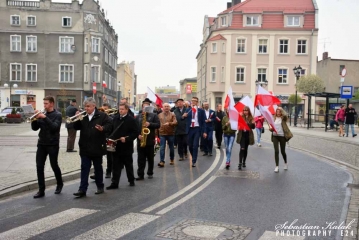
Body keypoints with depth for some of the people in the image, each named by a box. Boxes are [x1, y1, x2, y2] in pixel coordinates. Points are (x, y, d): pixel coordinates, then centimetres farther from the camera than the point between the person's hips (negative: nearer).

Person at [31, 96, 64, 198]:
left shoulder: (57, 115, -5)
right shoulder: (42, 114, 9)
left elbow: (54, 127, -21)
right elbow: (35, 128, 6)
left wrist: (45, 117, -25)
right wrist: (35, 118, -10)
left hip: (53, 144, -5)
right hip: (41, 144, 5)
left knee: (54, 165, 5)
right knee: (39, 167, -1)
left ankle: (60, 184, 29)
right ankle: (41, 190, 6)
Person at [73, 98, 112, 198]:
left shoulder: (102, 115, -4)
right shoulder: (83, 116, 5)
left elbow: (109, 124, -9)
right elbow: (76, 127, 4)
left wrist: (103, 129, -27)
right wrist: (77, 119, -12)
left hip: (97, 147, -2)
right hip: (85, 148, 3)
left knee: (98, 168, 11)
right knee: (84, 168, 1)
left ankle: (100, 187, 25)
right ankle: (82, 189, 1)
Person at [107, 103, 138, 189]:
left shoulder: (131, 119, -9)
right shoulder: (115, 118, 7)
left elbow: (135, 133, -12)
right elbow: (112, 129, 14)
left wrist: (126, 139, -22)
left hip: (126, 147, -4)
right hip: (116, 146, 4)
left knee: (128, 165, 12)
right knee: (116, 166, 3)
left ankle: (131, 180, 28)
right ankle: (114, 183, 6)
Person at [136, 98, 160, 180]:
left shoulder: (154, 115, 4)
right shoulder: (138, 117, 10)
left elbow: (158, 125, -5)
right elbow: (135, 128, 5)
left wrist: (150, 124, -19)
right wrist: (138, 135, -10)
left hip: (150, 140, -1)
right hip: (140, 140, 2)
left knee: (150, 158, 9)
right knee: (141, 158, 0)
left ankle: (150, 173, 23)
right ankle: (140, 175, 3)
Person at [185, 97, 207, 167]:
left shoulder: (201, 111, 4)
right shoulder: (188, 110, 8)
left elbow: (203, 122, 3)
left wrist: (204, 131, -5)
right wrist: (183, 116, -23)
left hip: (197, 129, -2)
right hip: (190, 129, 2)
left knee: (195, 146, -8)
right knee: (190, 145, 9)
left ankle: (194, 161, -3)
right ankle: (193, 158, 32)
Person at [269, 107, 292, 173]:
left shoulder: (283, 118, -1)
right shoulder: (274, 118, 10)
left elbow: (285, 115, -26)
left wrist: (281, 109, -17)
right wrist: (271, 129, -7)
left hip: (282, 136, -2)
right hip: (275, 136, 2)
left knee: (283, 151, 8)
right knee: (276, 151, -7)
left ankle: (285, 163, 34)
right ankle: (277, 166, -3)